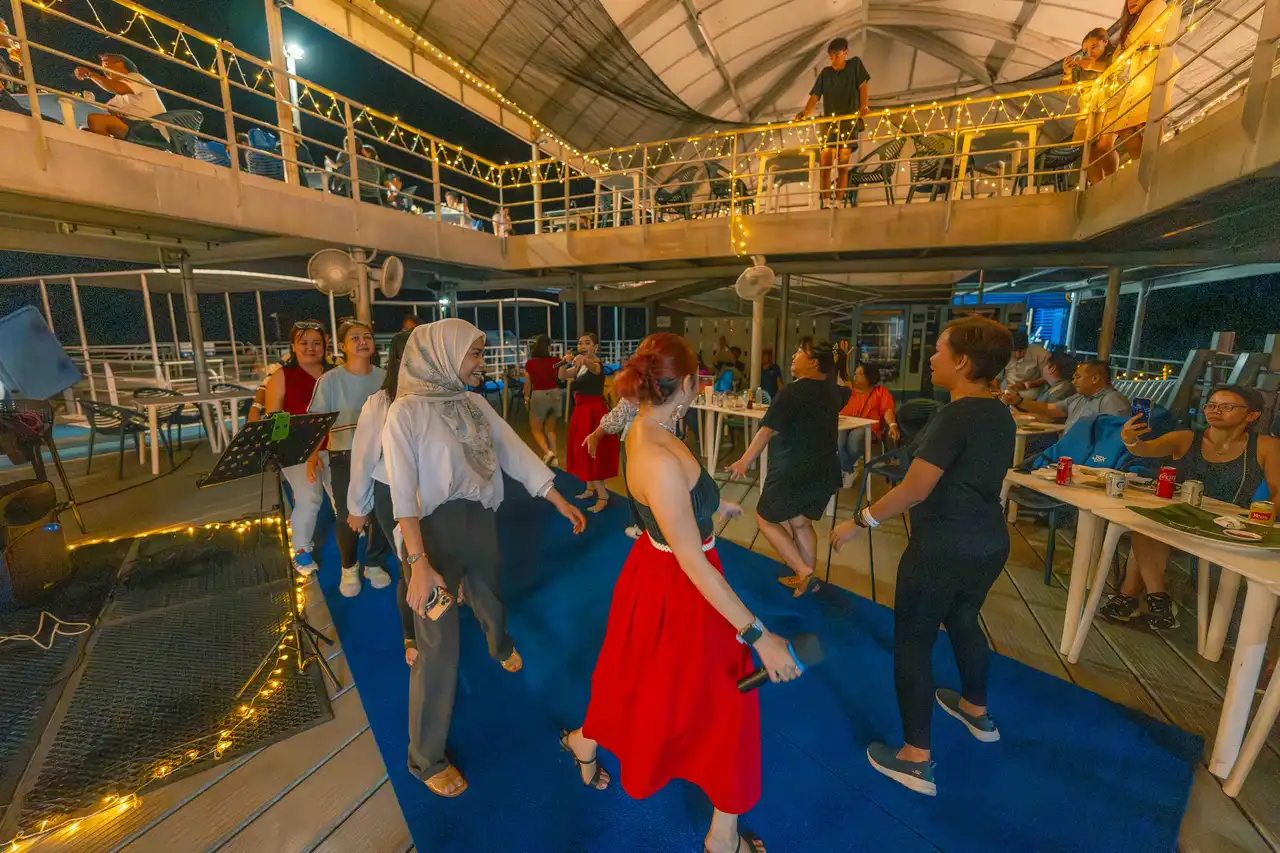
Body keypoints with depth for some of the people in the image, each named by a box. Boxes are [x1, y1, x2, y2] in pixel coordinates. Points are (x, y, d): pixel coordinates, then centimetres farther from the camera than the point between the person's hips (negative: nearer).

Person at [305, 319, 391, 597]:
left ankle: (374, 564, 30)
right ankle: (349, 568, 29)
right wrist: (313, 456, -17)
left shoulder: (384, 377, 1)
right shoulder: (330, 380, -7)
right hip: (343, 457, -2)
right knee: (346, 517, 3)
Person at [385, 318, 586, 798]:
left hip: (481, 522, 6)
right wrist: (418, 563, -27)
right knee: (439, 646, 1)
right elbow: (403, 492, -20)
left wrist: (560, 500, 0)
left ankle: (500, 646, 64)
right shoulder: (407, 411, -15)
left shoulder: (475, 403, 2)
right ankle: (426, 758, 23)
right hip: (434, 530, -6)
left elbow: (515, 452, 2)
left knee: (489, 596, 29)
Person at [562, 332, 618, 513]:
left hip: (593, 413, -9)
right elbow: (563, 376, -4)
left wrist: (584, 359, -65)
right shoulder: (580, 366, 9)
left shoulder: (596, 364, -16)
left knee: (592, 454, -6)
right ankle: (590, 488, 31)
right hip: (581, 411, 9)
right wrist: (565, 362, -24)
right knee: (584, 452, 16)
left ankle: (603, 496, 3)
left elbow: (593, 368, -42)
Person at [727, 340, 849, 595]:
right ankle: (807, 579, 30)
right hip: (825, 473, 8)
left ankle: (802, 571, 7)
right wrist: (837, 361, 38)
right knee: (801, 522, 22)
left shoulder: (792, 392, -16)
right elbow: (847, 391, 35)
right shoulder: (833, 392, 8)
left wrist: (745, 461, -28)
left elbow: (767, 430, -25)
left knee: (766, 518, 10)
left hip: (793, 474, -8)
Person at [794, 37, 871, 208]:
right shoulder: (825, 73, 10)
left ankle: (837, 202, -6)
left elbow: (862, 86, -3)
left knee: (843, 165, -5)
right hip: (829, 122, 2)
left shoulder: (855, 64, 6)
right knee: (825, 164, -11)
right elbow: (815, 96, 0)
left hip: (850, 121, -2)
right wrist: (805, 113, -20)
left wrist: (864, 106, -22)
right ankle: (826, 202, -13)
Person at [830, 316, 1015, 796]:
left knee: (913, 644, 4)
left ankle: (917, 761, 16)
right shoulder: (1000, 415, 5)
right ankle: (976, 711, 52)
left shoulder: (956, 416, -22)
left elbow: (914, 490, -24)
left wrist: (858, 523, -16)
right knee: (962, 621, 29)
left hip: (942, 550, -9)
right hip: (989, 545, 9)